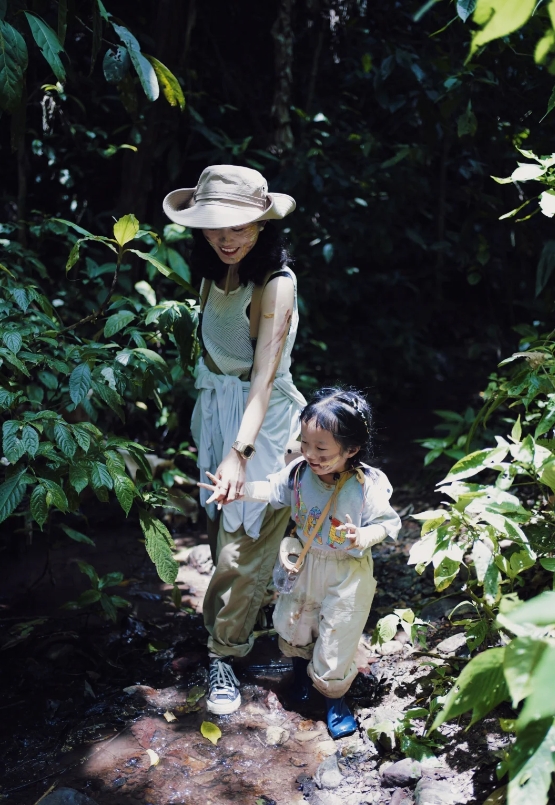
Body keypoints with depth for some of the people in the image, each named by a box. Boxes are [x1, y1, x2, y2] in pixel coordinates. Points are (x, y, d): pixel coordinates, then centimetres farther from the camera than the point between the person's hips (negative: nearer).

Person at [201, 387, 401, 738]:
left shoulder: (368, 485, -28)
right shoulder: (299, 471, -17)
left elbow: (387, 522, -17)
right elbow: (272, 491, -1)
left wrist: (362, 537, -36)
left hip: (348, 573, -4)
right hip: (305, 564, 4)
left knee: (337, 634, 8)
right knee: (293, 624, 22)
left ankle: (334, 697, 37)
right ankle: (301, 667, 55)